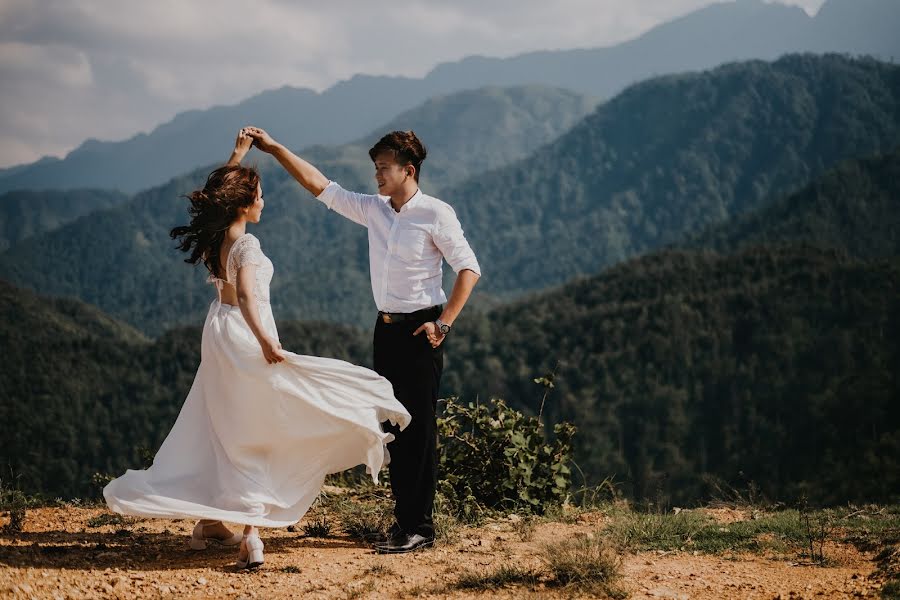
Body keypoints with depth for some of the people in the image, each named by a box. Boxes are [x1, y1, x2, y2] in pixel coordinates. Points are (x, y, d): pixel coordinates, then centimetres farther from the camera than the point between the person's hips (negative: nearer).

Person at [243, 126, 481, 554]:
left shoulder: (435, 214, -8)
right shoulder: (373, 209, 10)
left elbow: (469, 268, -9)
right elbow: (320, 186, 11)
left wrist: (443, 324, -15)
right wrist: (274, 149, 5)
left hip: (419, 330, -7)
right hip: (386, 326, 7)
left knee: (419, 427, -6)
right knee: (394, 426, 8)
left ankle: (420, 527, -5)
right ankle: (403, 519, 14)